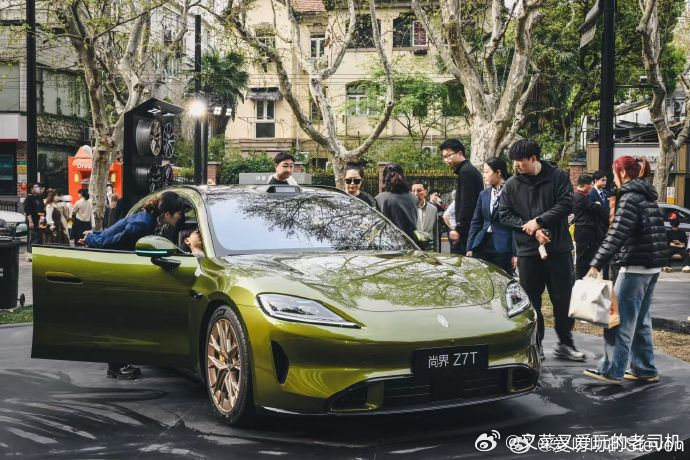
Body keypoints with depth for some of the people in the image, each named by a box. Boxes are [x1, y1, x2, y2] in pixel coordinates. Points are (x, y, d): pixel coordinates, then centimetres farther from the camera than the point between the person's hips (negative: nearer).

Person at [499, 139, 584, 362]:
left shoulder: (558, 176, -2)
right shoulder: (511, 184, 3)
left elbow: (566, 204, -10)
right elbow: (505, 215, 0)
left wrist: (538, 221, -15)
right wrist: (531, 230, -12)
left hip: (559, 249, -1)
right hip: (528, 250, 1)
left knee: (564, 298, 5)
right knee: (531, 301, 6)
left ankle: (565, 344, 20)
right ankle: (535, 345, 18)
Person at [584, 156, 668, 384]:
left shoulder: (630, 197, -12)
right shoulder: (647, 197, 15)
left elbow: (616, 235, -22)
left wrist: (596, 264, -25)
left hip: (635, 266, -9)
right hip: (651, 266, 9)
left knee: (620, 320, -5)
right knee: (640, 321, 14)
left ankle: (611, 371, -3)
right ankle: (644, 370, 17)